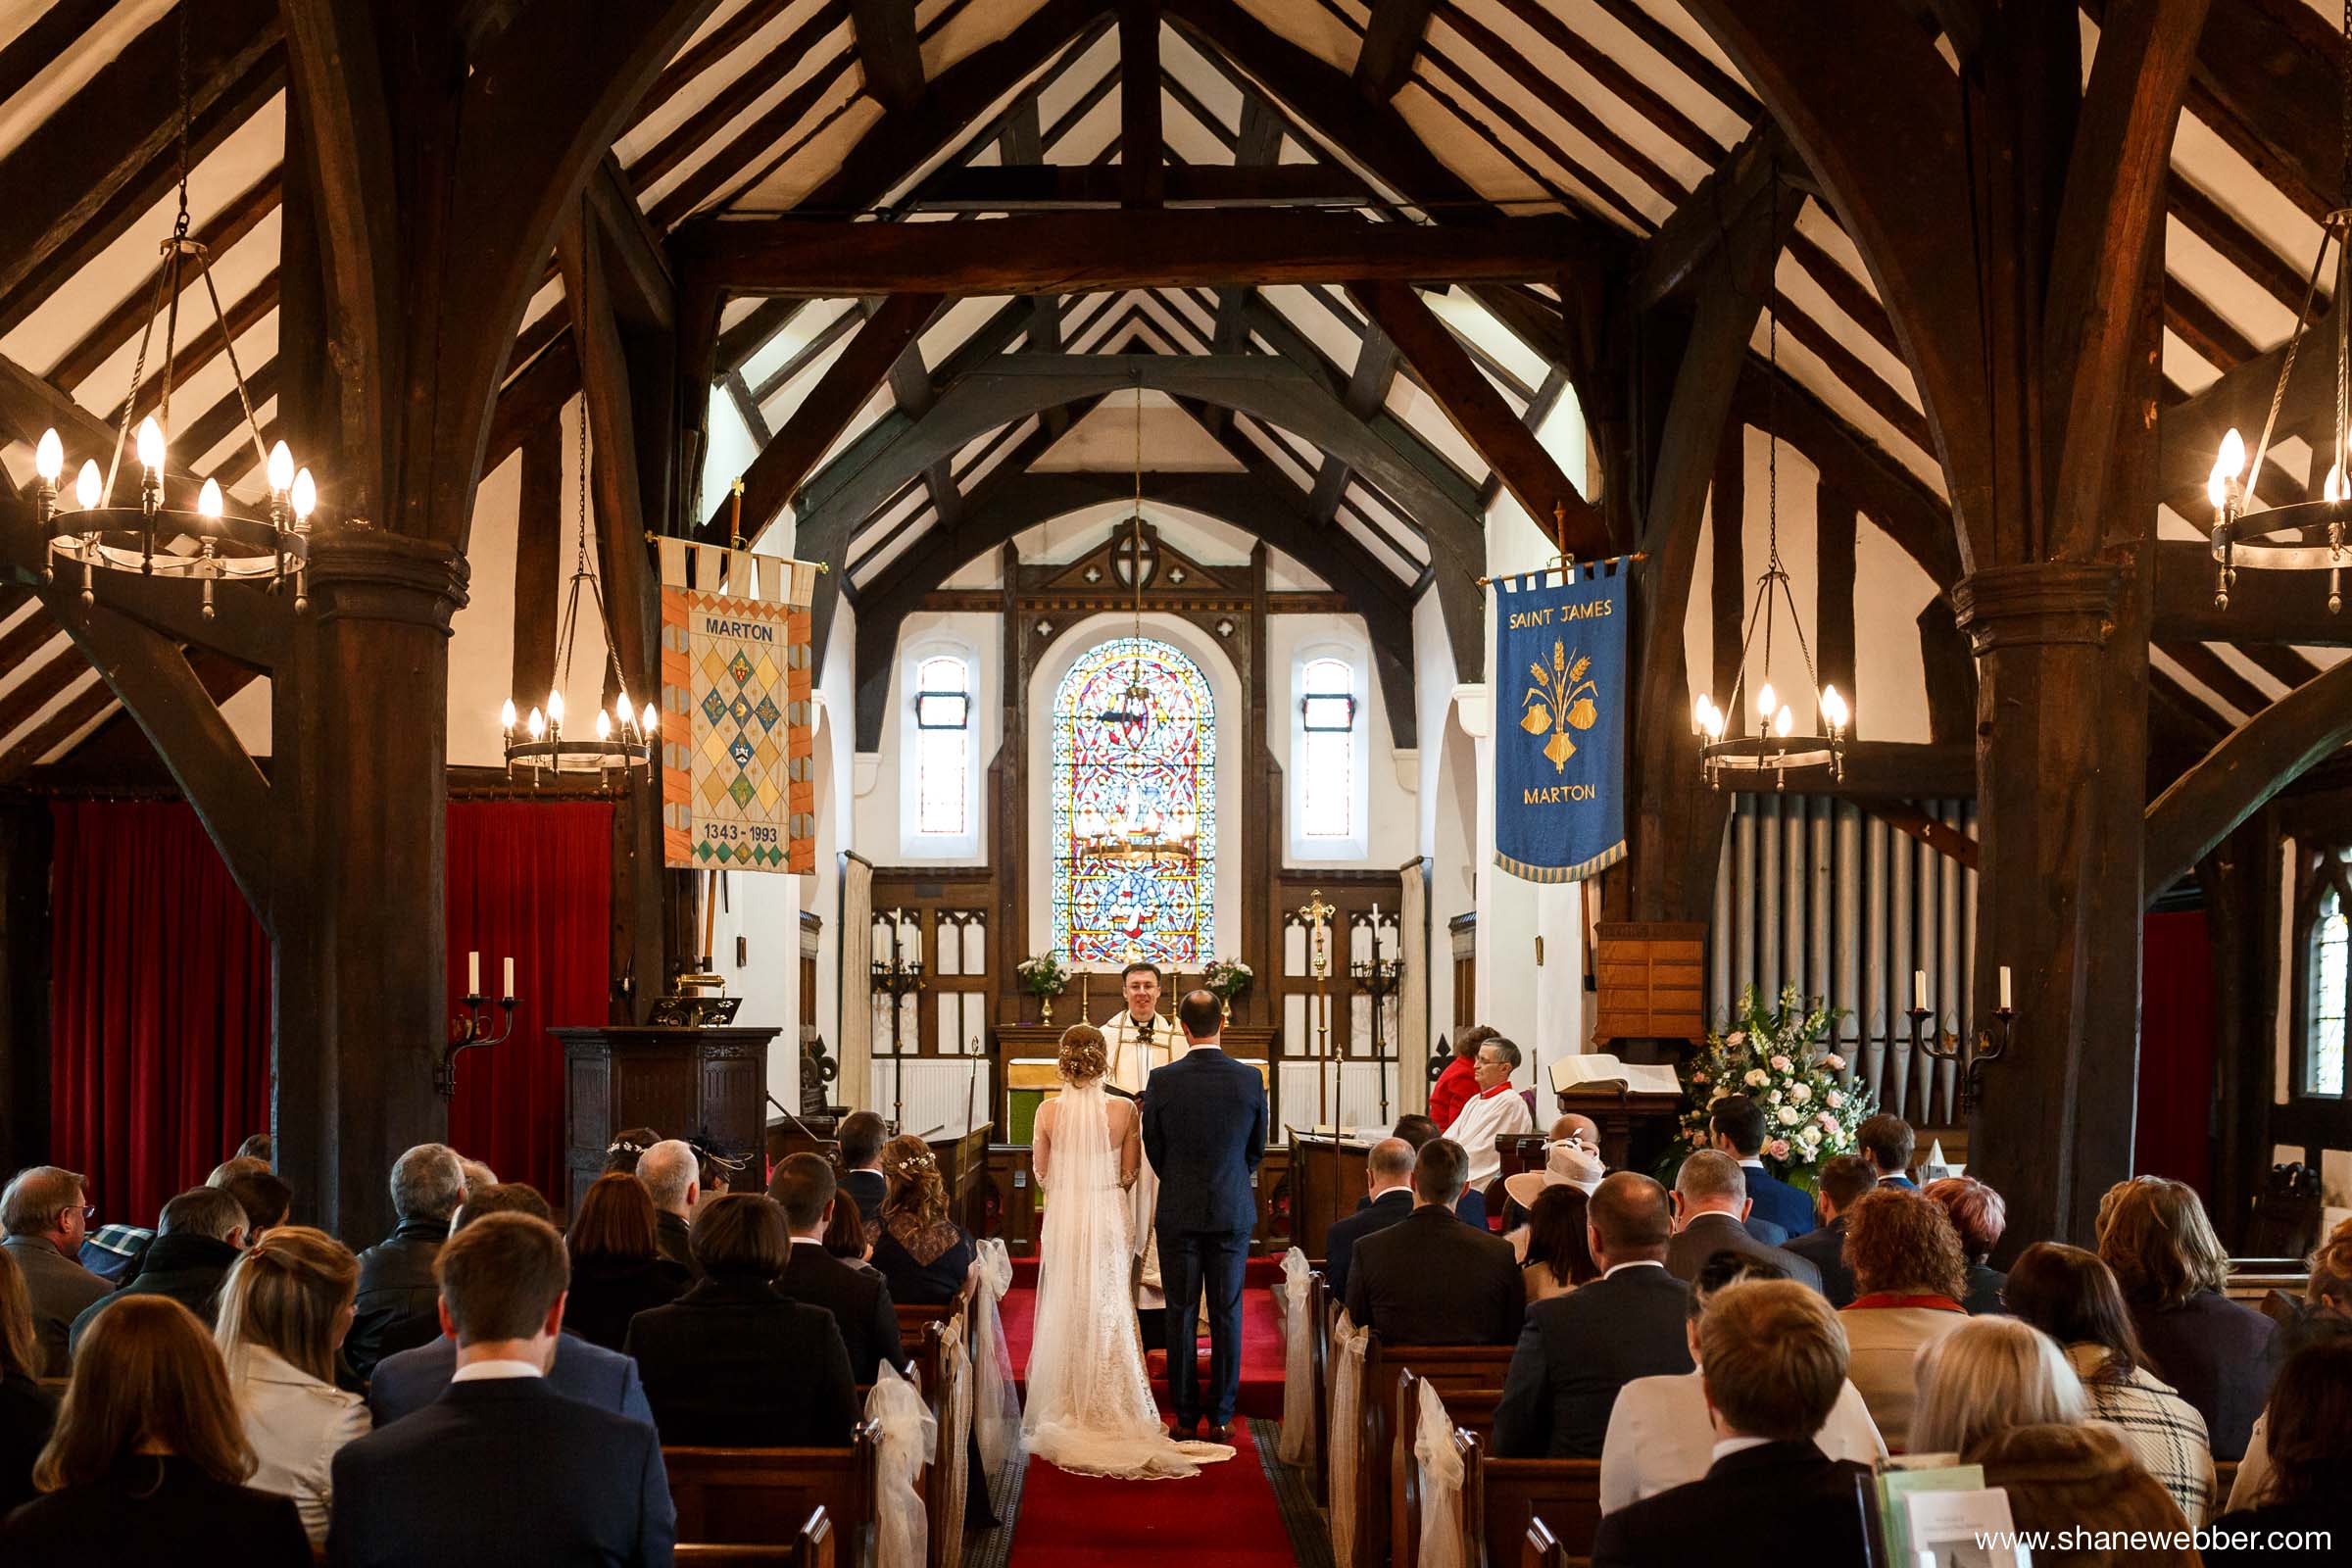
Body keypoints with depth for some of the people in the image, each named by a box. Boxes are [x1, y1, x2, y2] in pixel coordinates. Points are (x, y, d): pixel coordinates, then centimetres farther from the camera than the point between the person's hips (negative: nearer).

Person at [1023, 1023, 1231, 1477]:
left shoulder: (1048, 1111, -10)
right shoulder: (1123, 1110, -11)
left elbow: (1042, 1174, 0)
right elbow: (1129, 1174, -3)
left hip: (1064, 1218, 0)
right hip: (1109, 1218, 0)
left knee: (1065, 1312, 12)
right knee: (1109, 1312, 10)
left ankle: (1067, 1412, 16)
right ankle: (1111, 1412, 13)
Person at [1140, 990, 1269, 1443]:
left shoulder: (1162, 1081, -9)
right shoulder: (1250, 1079, -6)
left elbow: (1153, 1149, 1)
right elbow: (1258, 1147, 6)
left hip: (1178, 1213, -1)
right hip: (1233, 1211, 1)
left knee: (1181, 1315, 7)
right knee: (1227, 1315, 7)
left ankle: (1185, 1417, 10)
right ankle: (1220, 1417, 10)